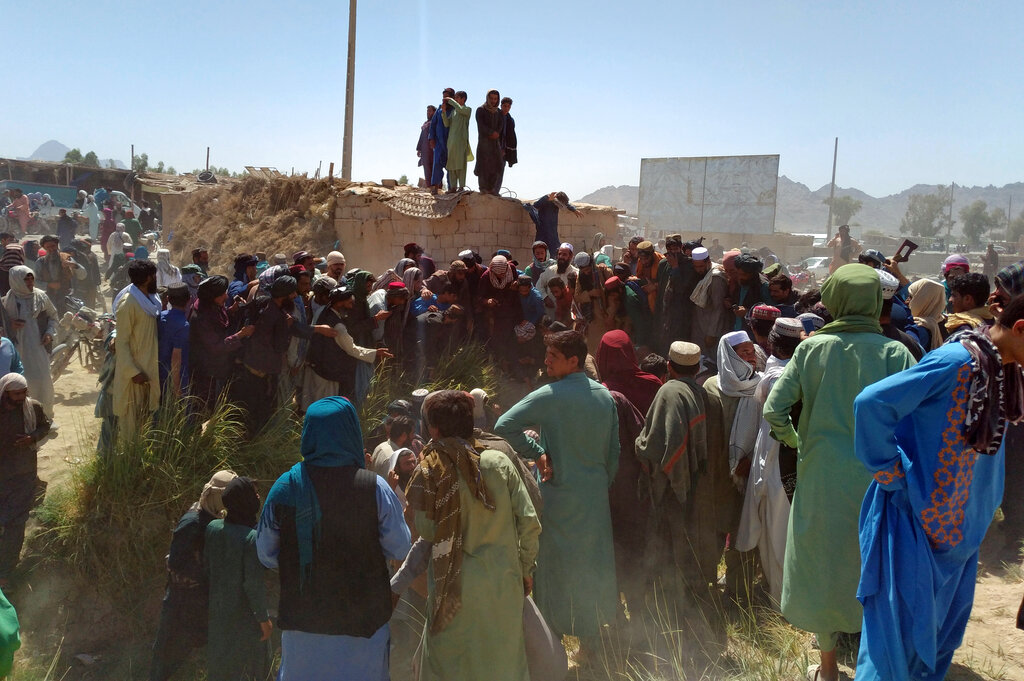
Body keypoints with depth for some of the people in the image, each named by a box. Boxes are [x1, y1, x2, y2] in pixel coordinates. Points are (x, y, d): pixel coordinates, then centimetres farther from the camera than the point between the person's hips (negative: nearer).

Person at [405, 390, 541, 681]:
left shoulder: (431, 473, -11)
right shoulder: (499, 461, -5)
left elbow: (426, 531, -9)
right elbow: (530, 522, -4)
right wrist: (526, 570, 9)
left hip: (457, 588, -2)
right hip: (505, 583, 2)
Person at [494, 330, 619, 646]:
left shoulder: (550, 395, -15)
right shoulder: (605, 396, 4)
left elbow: (504, 426, -21)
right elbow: (614, 451, 9)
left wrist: (537, 453, -13)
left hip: (559, 496, -6)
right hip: (597, 496, 6)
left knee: (557, 565, 6)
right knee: (595, 563, 15)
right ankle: (595, 634, 27)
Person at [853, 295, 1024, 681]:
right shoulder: (955, 362, -22)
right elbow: (871, 403, -30)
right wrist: (890, 472, -21)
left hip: (961, 523, 8)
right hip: (917, 518, -8)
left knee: (945, 625, 20)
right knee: (905, 622, 2)